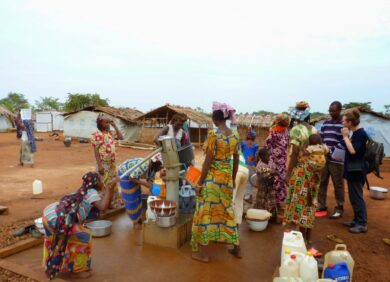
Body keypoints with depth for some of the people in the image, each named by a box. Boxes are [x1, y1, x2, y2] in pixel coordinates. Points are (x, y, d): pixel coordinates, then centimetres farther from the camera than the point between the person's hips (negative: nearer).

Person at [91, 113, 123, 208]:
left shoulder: (110, 132, 7)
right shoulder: (96, 135, -14)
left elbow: (121, 137, 6)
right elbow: (96, 151, -15)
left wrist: (115, 126, 0)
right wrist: (99, 165, -19)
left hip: (112, 163, 7)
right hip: (103, 164, -7)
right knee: (104, 184, 2)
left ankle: (113, 202, 31)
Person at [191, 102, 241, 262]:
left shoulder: (213, 135, -17)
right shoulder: (235, 135, 3)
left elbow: (208, 161, -17)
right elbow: (236, 160, 9)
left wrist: (200, 182, -9)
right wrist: (233, 179, 20)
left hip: (212, 178, -7)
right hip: (227, 177, 7)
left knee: (206, 213, 5)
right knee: (227, 211, 19)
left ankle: (203, 253, 16)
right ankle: (236, 248, 30)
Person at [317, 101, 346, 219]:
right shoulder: (326, 123, 13)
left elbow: (344, 142, -12)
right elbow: (320, 138, 15)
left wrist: (331, 153, -18)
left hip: (336, 159, -5)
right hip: (323, 158, 5)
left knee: (338, 185, 5)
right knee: (321, 183, 8)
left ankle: (339, 208, 19)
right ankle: (321, 207, 18)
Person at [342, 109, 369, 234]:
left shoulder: (360, 133, -16)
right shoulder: (356, 133, 12)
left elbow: (353, 150, -24)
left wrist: (345, 136, -18)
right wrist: (346, 137, 5)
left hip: (356, 171, -10)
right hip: (352, 170, 10)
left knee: (357, 197, -4)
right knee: (354, 197, 15)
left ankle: (362, 224, 4)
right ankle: (357, 220, 25)